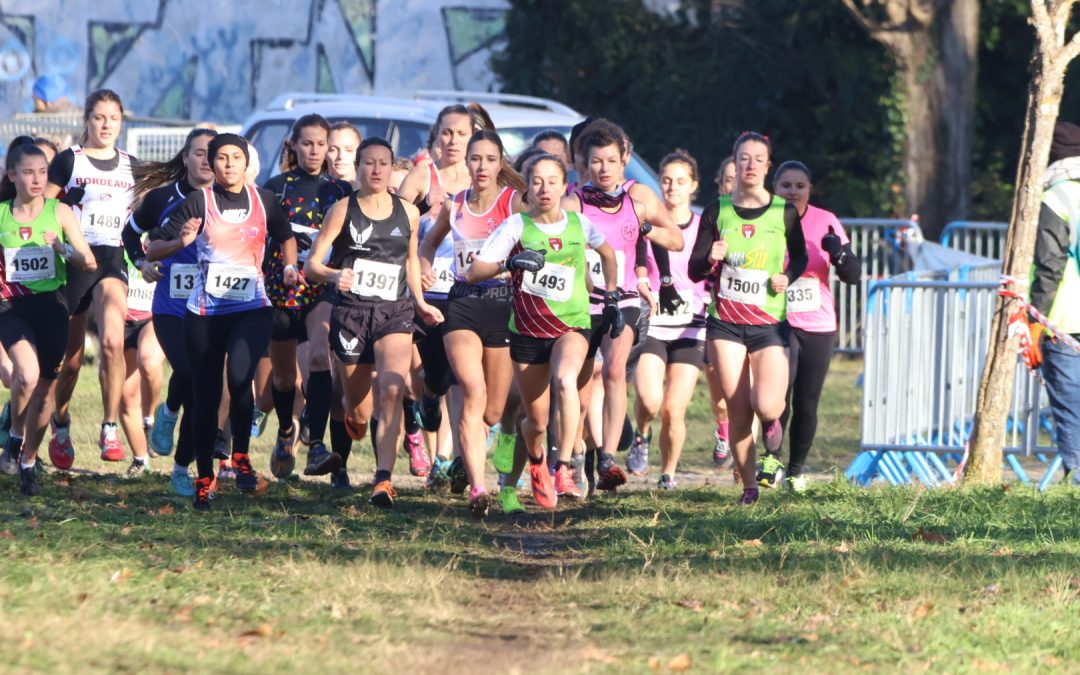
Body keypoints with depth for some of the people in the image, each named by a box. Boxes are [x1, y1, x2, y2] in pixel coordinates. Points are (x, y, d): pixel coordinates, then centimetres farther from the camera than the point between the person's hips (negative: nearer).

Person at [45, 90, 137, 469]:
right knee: (71, 359, 6)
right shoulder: (69, 161, 2)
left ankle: (110, 430, -18)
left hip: (113, 257, 1)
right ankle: (60, 427, 32)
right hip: (73, 260, -1)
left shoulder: (130, 166, 13)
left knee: (113, 341, -25)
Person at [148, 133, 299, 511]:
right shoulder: (198, 202, -2)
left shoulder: (263, 201, 5)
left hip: (252, 307, 0)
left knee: (239, 377, -25)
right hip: (205, 312, 0)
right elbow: (153, 251, -4)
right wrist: (181, 241, -23)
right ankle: (204, 480, 17)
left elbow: (285, 236, 25)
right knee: (206, 395, 4)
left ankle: (241, 458, -8)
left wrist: (289, 267, 7)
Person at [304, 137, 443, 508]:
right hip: (351, 311, -1)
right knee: (358, 412, 6)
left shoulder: (408, 212, 7)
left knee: (392, 391, -23)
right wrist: (333, 276, -26)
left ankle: (384, 479, -29)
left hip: (394, 312, 1)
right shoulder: (343, 210, -2)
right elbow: (311, 263, -5)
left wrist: (420, 302, 19)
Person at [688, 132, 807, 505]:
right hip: (725, 323, 1)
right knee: (738, 413, -2)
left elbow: (799, 257, 17)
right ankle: (748, 486, 14)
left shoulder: (784, 212, 0)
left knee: (766, 407, -18)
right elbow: (694, 270, 4)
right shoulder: (717, 212, 1)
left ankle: (773, 423, 20)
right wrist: (711, 259, -19)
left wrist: (788, 277, -4)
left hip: (769, 324, -1)